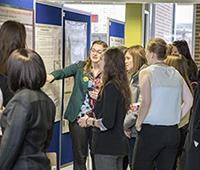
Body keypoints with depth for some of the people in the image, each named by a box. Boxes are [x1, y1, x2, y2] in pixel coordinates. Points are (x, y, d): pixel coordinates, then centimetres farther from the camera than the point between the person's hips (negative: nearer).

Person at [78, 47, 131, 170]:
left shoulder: (110, 87, -16)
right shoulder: (122, 86, 10)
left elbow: (107, 123, -20)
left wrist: (88, 121, -4)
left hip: (107, 145, -9)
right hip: (120, 143, 9)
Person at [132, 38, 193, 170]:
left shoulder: (146, 73, -7)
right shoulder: (176, 74, 9)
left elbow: (146, 102, -19)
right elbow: (189, 101, 8)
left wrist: (138, 123, -7)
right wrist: (175, 119, 13)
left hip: (151, 131, -5)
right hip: (173, 132, 6)